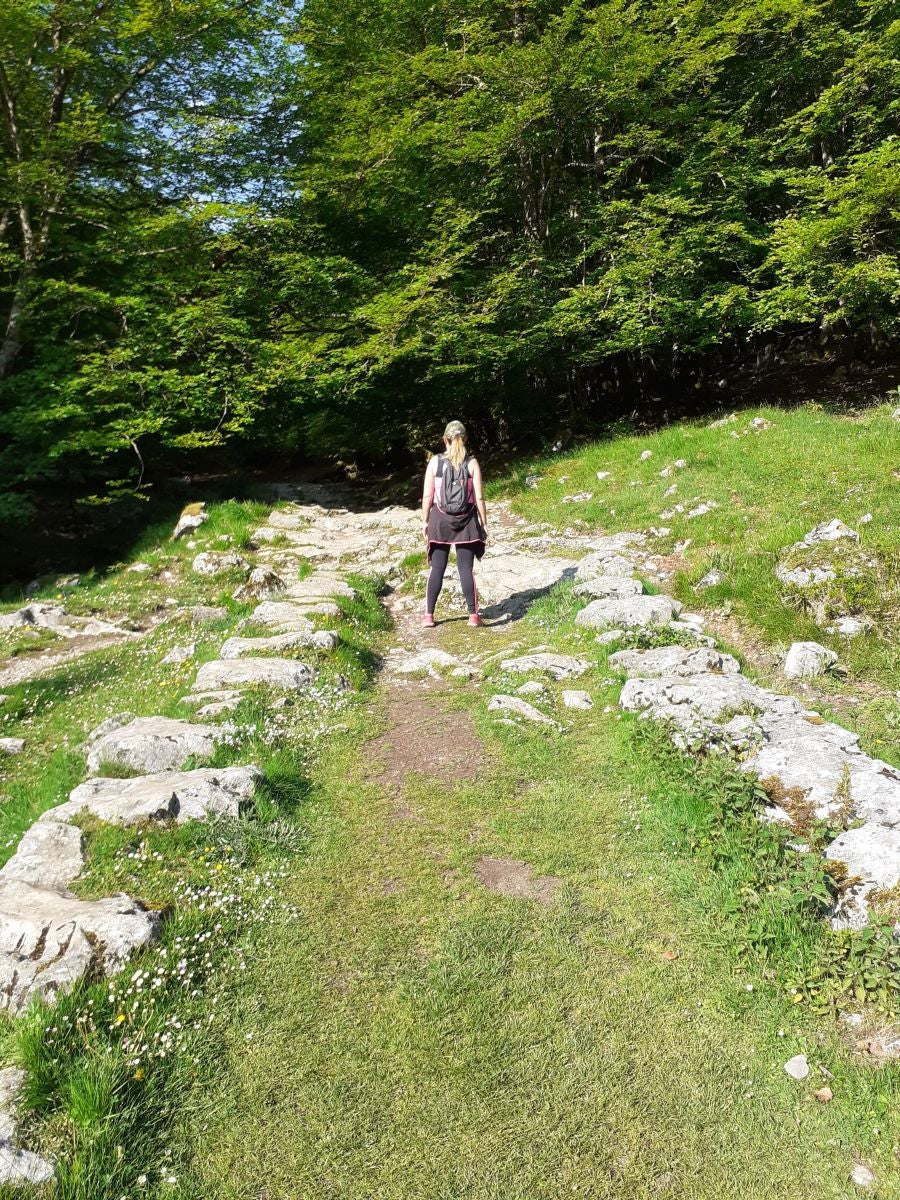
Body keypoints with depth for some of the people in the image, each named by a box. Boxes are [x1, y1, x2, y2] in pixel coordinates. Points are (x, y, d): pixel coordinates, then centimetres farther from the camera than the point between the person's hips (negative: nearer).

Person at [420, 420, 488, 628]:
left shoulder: (435, 462, -2)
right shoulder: (472, 463, -3)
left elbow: (427, 496, -3)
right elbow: (479, 497, -5)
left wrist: (424, 521, 5)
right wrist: (484, 523, 3)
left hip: (440, 519, 0)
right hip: (465, 521, 0)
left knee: (437, 568, 7)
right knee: (466, 568, 4)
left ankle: (428, 615, 9)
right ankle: (473, 615, 4)